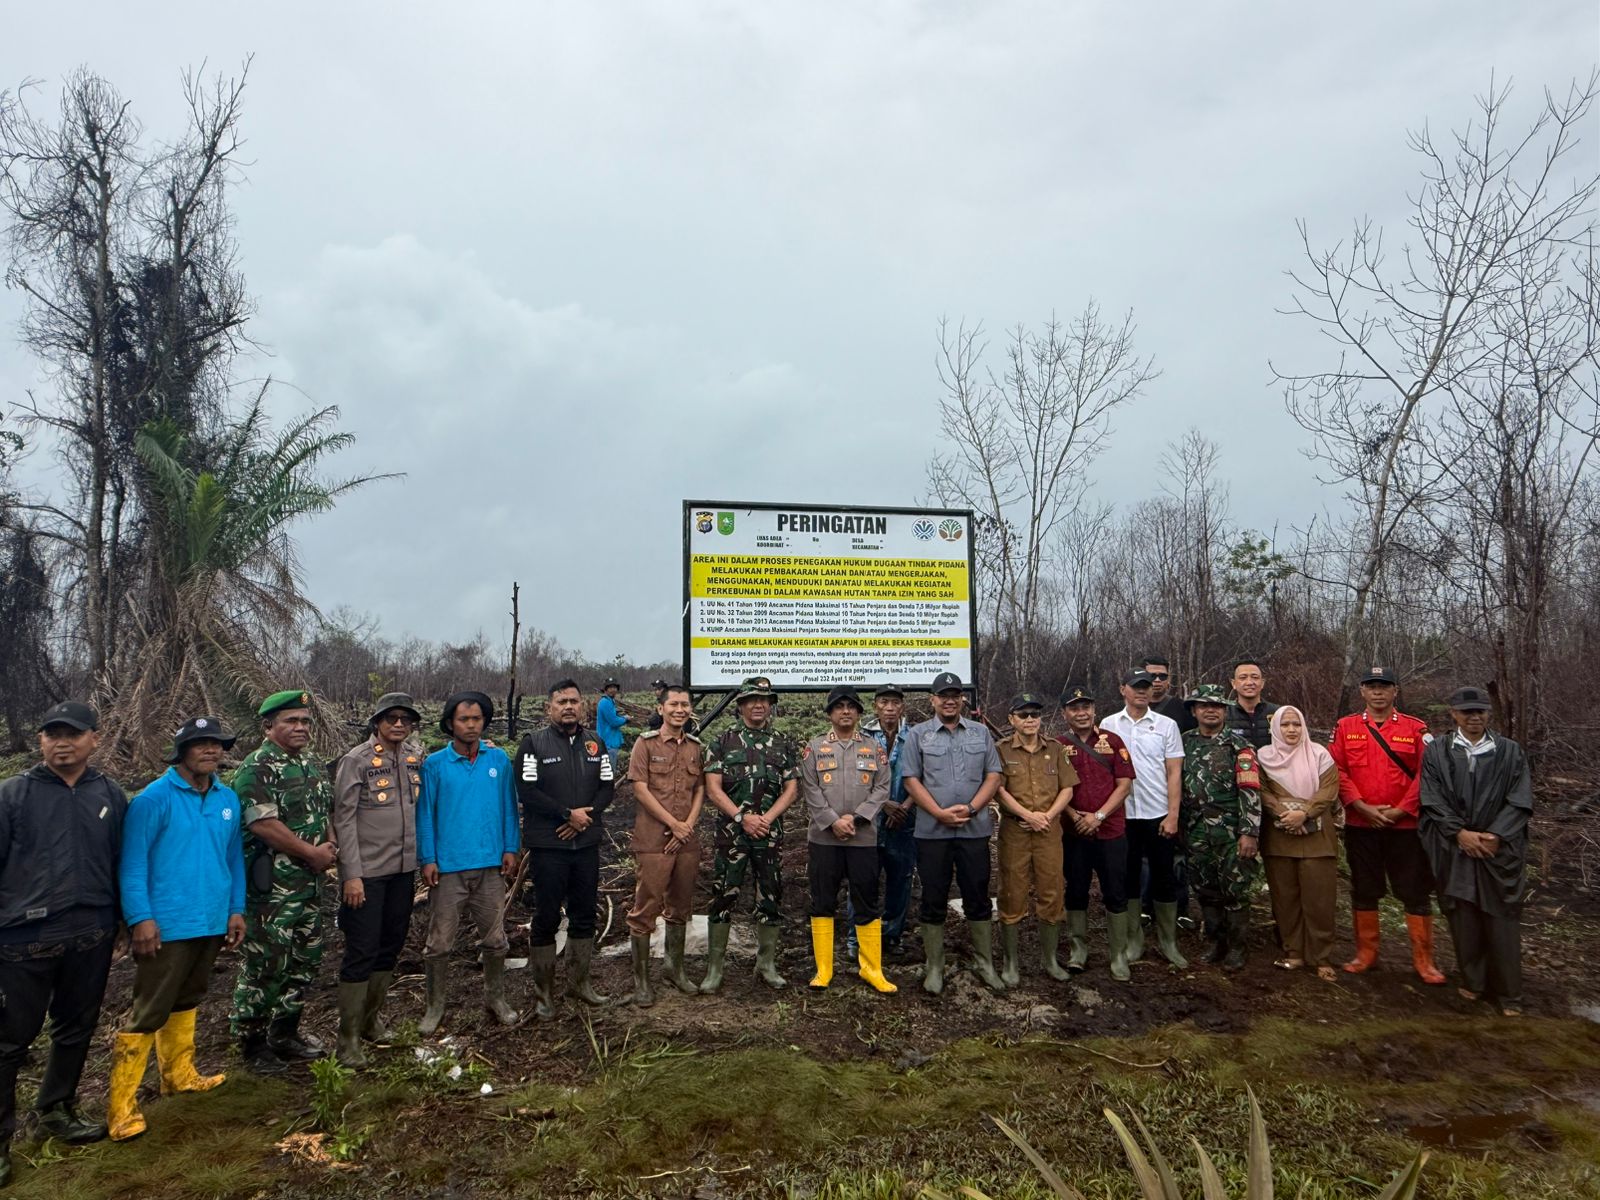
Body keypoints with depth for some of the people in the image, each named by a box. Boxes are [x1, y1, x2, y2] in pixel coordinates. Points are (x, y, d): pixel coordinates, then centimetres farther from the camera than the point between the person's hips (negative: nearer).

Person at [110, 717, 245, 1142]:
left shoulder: (228, 799, 5)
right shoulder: (154, 799, -13)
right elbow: (132, 862, -14)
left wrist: (236, 908, 8)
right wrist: (141, 918, -19)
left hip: (212, 923, 6)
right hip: (167, 926, -6)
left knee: (186, 1001, 21)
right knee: (149, 1011, -2)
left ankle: (179, 1073, 35)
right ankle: (121, 1102, 7)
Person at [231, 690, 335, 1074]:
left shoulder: (312, 766, 13)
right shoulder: (256, 768, -13)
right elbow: (263, 824, -21)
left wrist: (330, 849, 3)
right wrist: (312, 853, -14)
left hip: (310, 882, 8)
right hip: (272, 883, -8)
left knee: (306, 959, 15)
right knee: (266, 963, 0)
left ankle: (285, 1034, 29)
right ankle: (252, 1042, 18)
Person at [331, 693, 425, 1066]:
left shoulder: (417, 757, 4)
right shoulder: (356, 761, -10)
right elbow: (344, 820, -11)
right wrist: (352, 874, -14)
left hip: (404, 870, 6)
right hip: (367, 873, -5)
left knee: (391, 947, 15)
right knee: (361, 953, -1)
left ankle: (371, 1020, 31)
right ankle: (348, 1039, 10)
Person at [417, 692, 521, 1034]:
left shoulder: (499, 759, 1)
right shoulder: (435, 764, -4)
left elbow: (508, 806, 5)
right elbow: (425, 813, -2)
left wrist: (510, 849, 1)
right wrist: (427, 859, -5)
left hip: (491, 865, 2)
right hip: (448, 865, -1)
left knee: (495, 939, 12)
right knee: (439, 942, 7)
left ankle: (495, 998, 30)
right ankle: (435, 1006, 25)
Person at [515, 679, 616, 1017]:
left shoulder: (595, 743, 9)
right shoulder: (534, 743, -5)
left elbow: (608, 786, 7)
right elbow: (527, 790, -13)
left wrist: (586, 815, -10)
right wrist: (568, 814, -16)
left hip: (587, 843, 5)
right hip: (547, 846, -4)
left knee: (585, 915, 12)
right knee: (547, 918, 3)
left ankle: (579, 982, 28)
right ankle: (543, 992, 16)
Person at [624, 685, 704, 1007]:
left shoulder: (695, 746, 9)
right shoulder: (646, 743, -4)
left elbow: (700, 789, 9)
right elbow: (640, 789, -10)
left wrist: (689, 824, -6)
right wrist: (674, 823, -11)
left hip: (687, 841, 5)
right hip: (653, 841, -5)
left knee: (680, 908, 15)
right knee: (645, 910, 0)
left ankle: (675, 969, 30)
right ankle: (641, 980, 11)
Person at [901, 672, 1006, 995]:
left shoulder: (980, 733, 10)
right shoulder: (917, 735, 3)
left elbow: (993, 776, 5)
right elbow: (911, 781, -3)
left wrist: (970, 808, -10)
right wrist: (941, 813, -13)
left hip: (975, 830, 2)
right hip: (932, 832, -2)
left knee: (978, 898, 10)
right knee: (934, 901, 6)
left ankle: (984, 963, 24)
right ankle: (934, 967, 18)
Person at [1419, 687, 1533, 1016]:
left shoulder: (1511, 752, 6)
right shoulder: (1436, 752, 5)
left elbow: (1520, 801, 1)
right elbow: (1433, 800, 0)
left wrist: (1495, 835, -10)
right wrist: (1460, 833, -11)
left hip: (1501, 851, 0)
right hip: (1454, 850, 0)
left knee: (1502, 921, 1)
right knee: (1462, 918, 4)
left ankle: (1509, 995, 11)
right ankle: (1473, 982, 18)